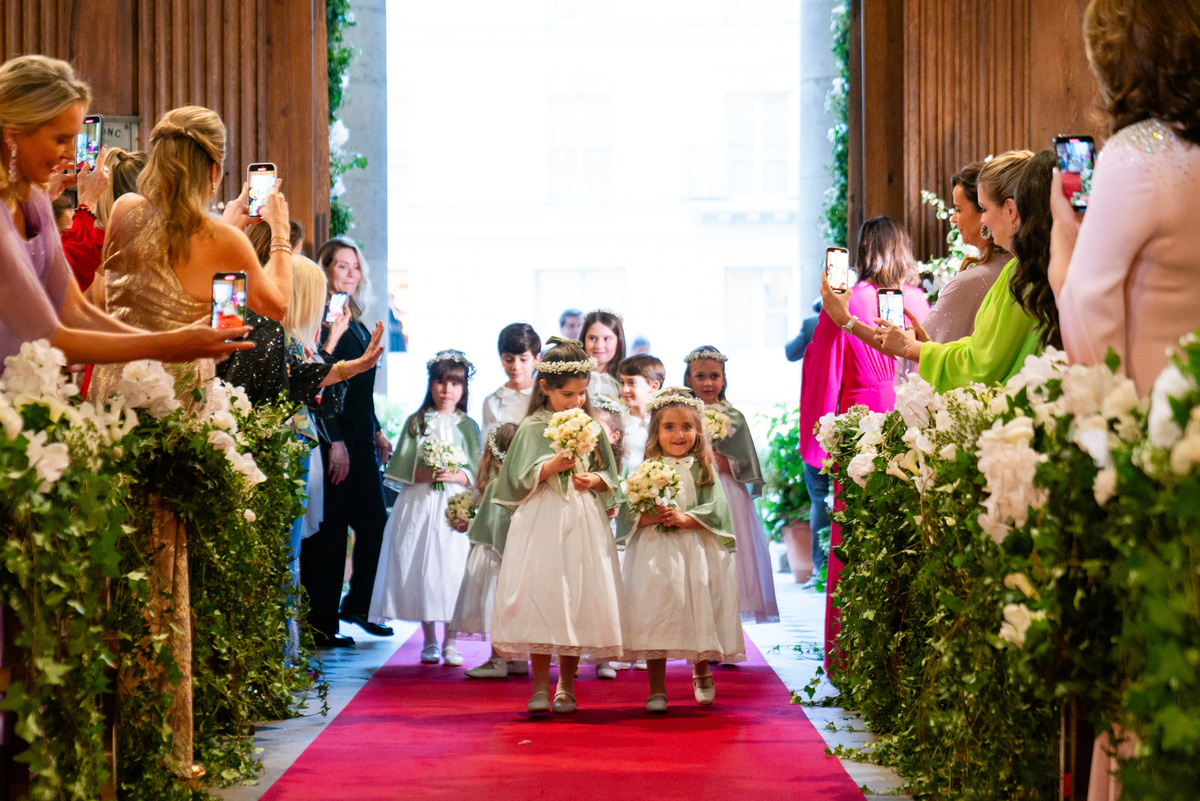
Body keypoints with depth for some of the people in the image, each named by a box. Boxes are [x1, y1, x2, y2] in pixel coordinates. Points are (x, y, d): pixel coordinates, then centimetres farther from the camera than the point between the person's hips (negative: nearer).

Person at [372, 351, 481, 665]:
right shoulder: (416, 423, 9)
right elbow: (400, 469, 4)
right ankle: (429, 641, 11)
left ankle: (450, 642, 3)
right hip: (419, 507, 1)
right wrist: (424, 474, -13)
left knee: (453, 570, -6)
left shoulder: (468, 426, 9)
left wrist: (455, 476, -15)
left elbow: (476, 472, 3)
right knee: (420, 569, -1)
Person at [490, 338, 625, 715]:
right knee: (541, 596, -6)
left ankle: (566, 686, 13)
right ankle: (540, 687, 1)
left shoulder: (591, 427, 9)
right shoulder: (532, 428, 0)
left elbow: (610, 476, 13)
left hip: (584, 522, 3)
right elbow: (521, 480, -4)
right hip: (542, 523, -3)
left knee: (580, 599, 2)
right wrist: (554, 465, -16)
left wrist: (594, 480, -7)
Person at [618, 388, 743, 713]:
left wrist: (685, 518, -17)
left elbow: (715, 510, -4)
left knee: (698, 616, 4)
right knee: (656, 615, -4)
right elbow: (626, 511, 0)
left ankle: (701, 672, 33)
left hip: (696, 551, 0)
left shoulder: (703, 469, 5)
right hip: (654, 552, 0)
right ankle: (657, 689, 5)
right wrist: (646, 517, -19)